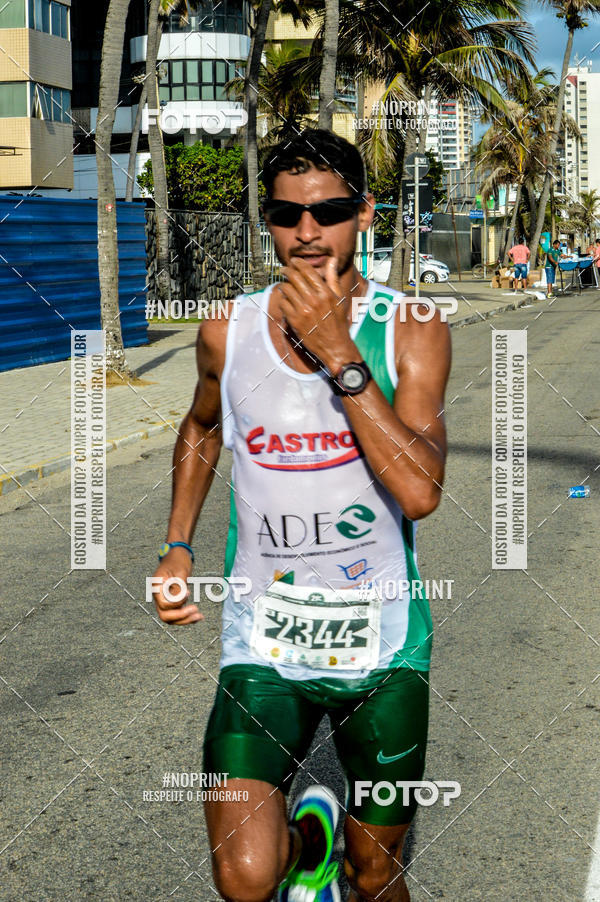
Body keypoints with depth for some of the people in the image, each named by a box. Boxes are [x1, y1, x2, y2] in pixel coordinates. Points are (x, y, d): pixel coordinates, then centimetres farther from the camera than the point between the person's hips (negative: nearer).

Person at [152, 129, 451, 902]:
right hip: (264, 642, 1)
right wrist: (177, 546, 11)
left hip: (383, 644, -1)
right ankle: (306, 837, 20)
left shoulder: (411, 330, -8)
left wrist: (338, 356, -25)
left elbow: (421, 491, -22)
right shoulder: (226, 330, -1)